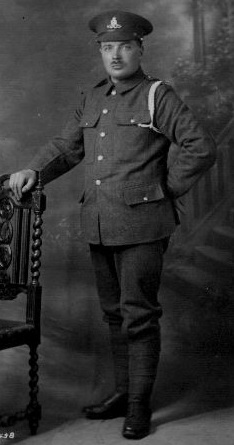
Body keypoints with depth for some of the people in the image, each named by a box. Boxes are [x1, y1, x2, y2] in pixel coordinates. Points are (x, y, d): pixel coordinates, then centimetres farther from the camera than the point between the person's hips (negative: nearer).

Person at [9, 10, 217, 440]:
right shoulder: (90, 100, 14)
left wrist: (165, 189, -5)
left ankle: (140, 405, 12)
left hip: (141, 225, -6)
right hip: (98, 226, 6)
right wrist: (33, 171, 0)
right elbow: (66, 146, 17)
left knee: (139, 314, -1)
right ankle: (123, 392, 27)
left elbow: (202, 148, -7)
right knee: (114, 312, 14)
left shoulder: (158, 96, -4)